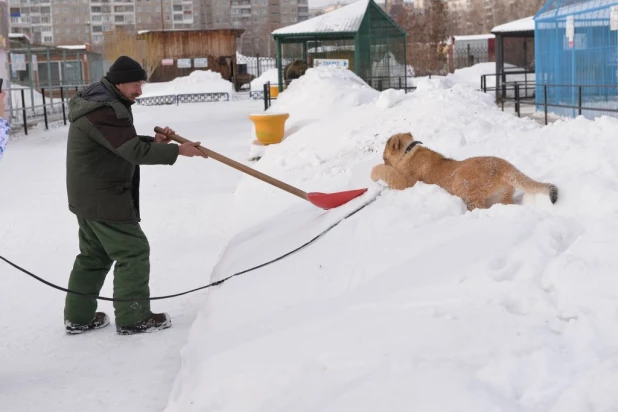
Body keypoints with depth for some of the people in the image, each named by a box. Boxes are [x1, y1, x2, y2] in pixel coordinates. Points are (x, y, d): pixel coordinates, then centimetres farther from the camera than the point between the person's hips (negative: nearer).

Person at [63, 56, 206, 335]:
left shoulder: (102, 104, 13)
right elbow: (133, 151, -25)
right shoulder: (103, 111, -22)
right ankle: (133, 319, 4)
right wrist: (177, 150, -20)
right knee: (133, 251, -3)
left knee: (94, 255, 17)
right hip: (104, 198, -11)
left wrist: (154, 141, 1)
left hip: (89, 197, 11)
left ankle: (78, 317, 24)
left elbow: (125, 144, 17)